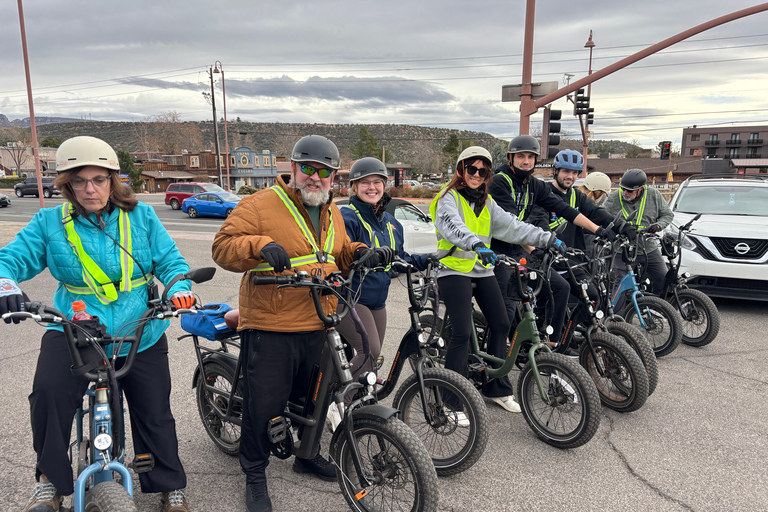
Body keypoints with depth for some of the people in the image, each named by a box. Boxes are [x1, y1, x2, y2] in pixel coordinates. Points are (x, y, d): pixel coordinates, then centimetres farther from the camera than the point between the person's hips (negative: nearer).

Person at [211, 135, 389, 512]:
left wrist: (361, 254, 5)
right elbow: (223, 246, -11)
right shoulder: (260, 205, -8)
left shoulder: (331, 213, 14)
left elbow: (340, 255, 26)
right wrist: (260, 245, -29)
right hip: (270, 327, -6)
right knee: (264, 404, 2)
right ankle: (255, 476, 24)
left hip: (317, 326, 7)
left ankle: (307, 454, 45)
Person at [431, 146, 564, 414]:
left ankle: (497, 388, 23)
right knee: (463, 333, -13)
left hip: (482, 270, 7)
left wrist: (548, 239, -1)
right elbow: (452, 226, -26)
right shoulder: (449, 198, -5)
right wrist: (476, 244, -44)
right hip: (454, 270, -7)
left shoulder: (487, 203, 16)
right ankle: (452, 399, 0)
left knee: (501, 324, 6)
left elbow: (512, 226, 9)